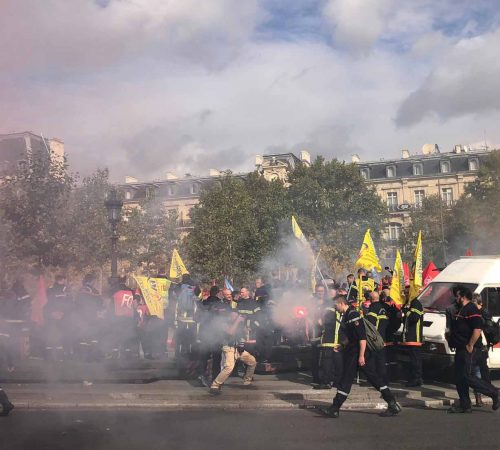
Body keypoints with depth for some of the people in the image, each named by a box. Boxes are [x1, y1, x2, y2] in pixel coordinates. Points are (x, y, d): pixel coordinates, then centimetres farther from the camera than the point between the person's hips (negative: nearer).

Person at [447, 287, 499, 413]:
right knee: (459, 378, 10)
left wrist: (470, 346, -23)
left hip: (470, 350, -10)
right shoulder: (461, 310, 17)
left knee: (468, 376, -11)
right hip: (461, 350, 10)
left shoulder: (472, 310, -15)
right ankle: (464, 405, 17)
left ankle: (494, 393, 4)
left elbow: (477, 329, -25)